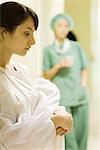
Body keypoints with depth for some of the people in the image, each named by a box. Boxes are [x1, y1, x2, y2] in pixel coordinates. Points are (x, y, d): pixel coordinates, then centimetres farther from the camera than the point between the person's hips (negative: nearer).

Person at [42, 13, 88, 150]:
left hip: (80, 97, 2)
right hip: (61, 98, -2)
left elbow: (84, 71, 14)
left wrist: (83, 87, 0)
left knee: (81, 132, 1)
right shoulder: (48, 50, 5)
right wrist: (58, 66, -10)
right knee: (68, 134, -7)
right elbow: (46, 76, 5)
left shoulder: (76, 47, 9)